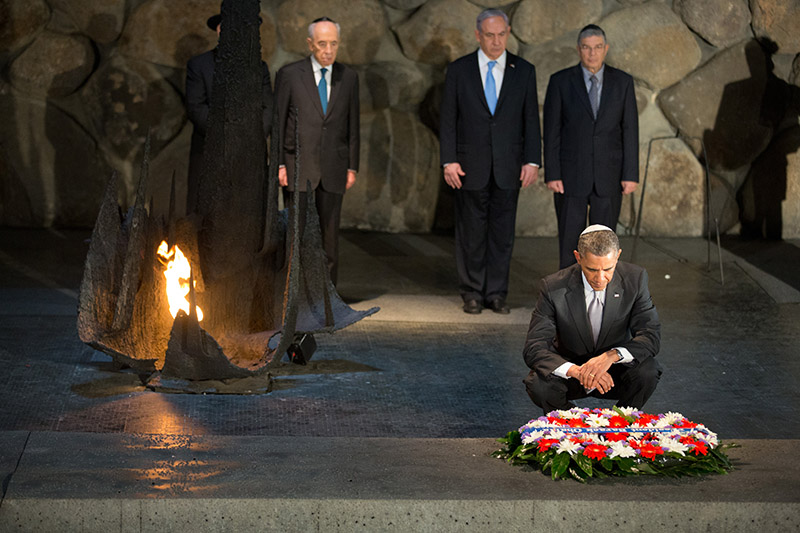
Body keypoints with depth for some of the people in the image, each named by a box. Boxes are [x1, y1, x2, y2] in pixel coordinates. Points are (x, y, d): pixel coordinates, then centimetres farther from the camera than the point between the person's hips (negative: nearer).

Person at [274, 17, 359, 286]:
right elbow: (277, 122, 0)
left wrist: (352, 167, 6)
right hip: (297, 166, -3)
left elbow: (352, 124, 10)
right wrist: (279, 165, -6)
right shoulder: (289, 74, -1)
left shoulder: (348, 77, 7)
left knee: (329, 234, 5)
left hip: (332, 168, 3)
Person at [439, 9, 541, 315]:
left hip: (508, 168, 1)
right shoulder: (458, 70, 1)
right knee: (471, 234, 4)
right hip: (470, 166, -1)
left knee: (503, 233, 4)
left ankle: (496, 294, 12)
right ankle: (472, 293, 14)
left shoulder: (524, 71, 5)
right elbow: (448, 119, 2)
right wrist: (449, 161, -5)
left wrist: (532, 161, -2)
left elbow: (531, 120, 5)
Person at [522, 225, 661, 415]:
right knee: (538, 384, -32)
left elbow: (651, 336, -16)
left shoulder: (635, 279, -14)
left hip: (613, 371, 1)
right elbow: (534, 349, -22)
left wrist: (611, 356, -37)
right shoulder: (554, 287, -19)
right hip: (569, 369, -1)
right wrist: (576, 371, -41)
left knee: (647, 371, -30)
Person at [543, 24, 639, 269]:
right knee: (569, 243, 0)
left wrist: (631, 175, -4)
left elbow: (630, 130, 1)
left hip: (609, 176, 1)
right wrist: (551, 175, -9)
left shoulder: (623, 82, 2)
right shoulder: (560, 81, -2)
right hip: (571, 175, -1)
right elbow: (551, 131, -3)